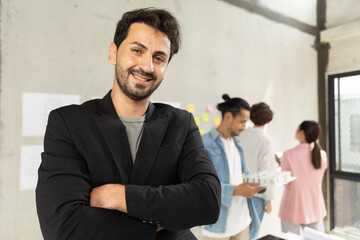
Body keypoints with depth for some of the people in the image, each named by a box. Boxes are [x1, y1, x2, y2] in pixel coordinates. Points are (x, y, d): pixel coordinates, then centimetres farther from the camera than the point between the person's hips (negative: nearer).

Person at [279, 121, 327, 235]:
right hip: (315, 209, 4)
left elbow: (286, 183, -9)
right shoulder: (322, 155, -5)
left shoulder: (289, 155, -17)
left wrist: (282, 164, 6)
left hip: (294, 210, -4)